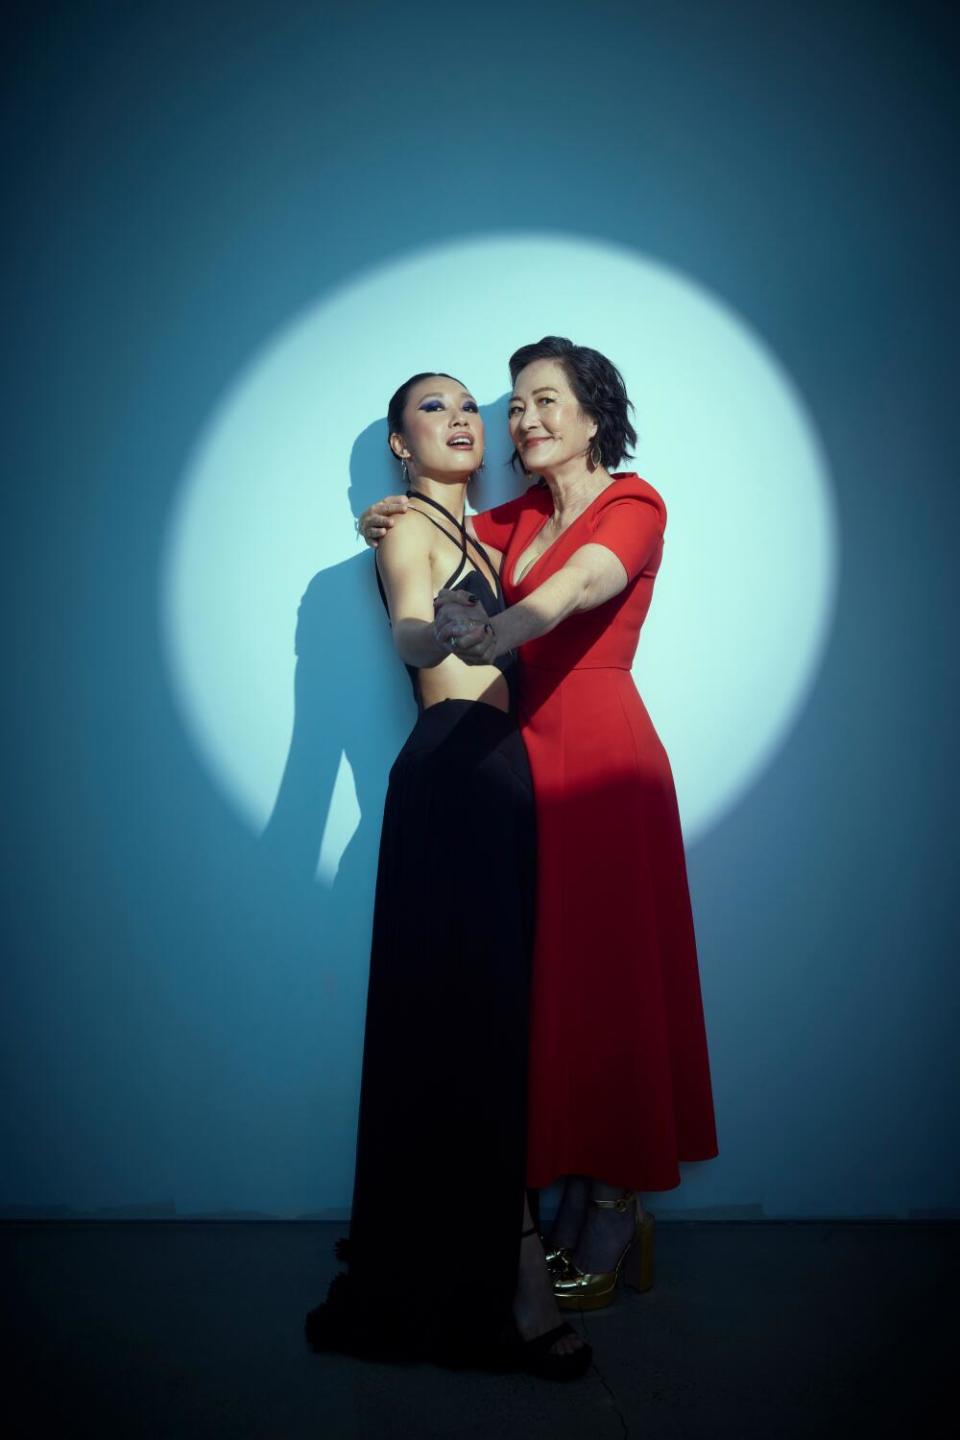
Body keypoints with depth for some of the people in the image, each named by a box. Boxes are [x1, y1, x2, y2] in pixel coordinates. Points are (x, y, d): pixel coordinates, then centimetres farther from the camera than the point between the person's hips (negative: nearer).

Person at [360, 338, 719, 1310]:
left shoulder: (632, 503, -3)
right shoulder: (518, 519, 18)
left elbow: (586, 580, -24)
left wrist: (497, 630, -45)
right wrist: (392, 521, 2)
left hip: (603, 753, -6)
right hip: (529, 750, 6)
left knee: (610, 969, -2)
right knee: (549, 973, 7)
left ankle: (616, 1209, 12)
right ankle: (576, 1199, 20)